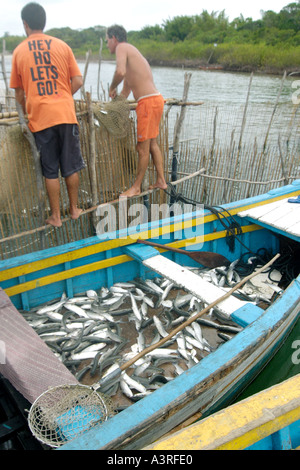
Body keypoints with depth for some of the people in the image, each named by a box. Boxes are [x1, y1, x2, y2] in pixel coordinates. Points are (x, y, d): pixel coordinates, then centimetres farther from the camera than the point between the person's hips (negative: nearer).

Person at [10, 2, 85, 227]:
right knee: (71, 166, 10)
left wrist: (27, 111, 26)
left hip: (40, 118, 0)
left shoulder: (19, 51, 7)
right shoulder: (62, 46, 6)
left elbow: (18, 93, 11)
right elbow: (78, 81, 2)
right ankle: (74, 209, 22)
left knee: (50, 170, 6)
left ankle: (56, 216, 14)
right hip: (66, 114, 0)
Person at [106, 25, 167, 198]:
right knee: (152, 143, 16)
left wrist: (112, 88, -7)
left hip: (148, 102, -10)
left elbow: (120, 72, -24)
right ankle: (161, 181, 23)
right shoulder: (132, 51, 26)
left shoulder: (122, 47, -3)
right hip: (156, 99, 10)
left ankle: (136, 187, 7)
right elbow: (126, 88, 32)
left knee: (143, 147, -2)